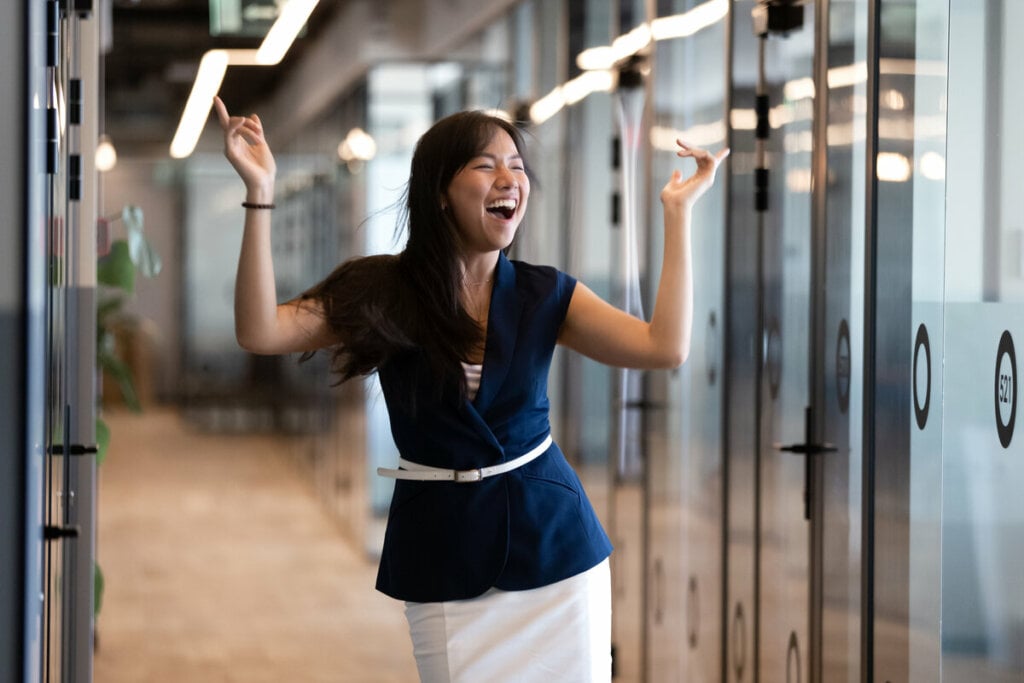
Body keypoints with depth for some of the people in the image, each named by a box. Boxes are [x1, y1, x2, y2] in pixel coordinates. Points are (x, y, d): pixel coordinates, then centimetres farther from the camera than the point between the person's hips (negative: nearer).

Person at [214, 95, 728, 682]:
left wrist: (678, 211, -10)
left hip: (555, 540, 2)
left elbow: (666, 347, -12)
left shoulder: (545, 296, 0)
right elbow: (261, 333, -17)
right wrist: (260, 193, -24)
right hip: (444, 550, -1)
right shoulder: (383, 294, -5)